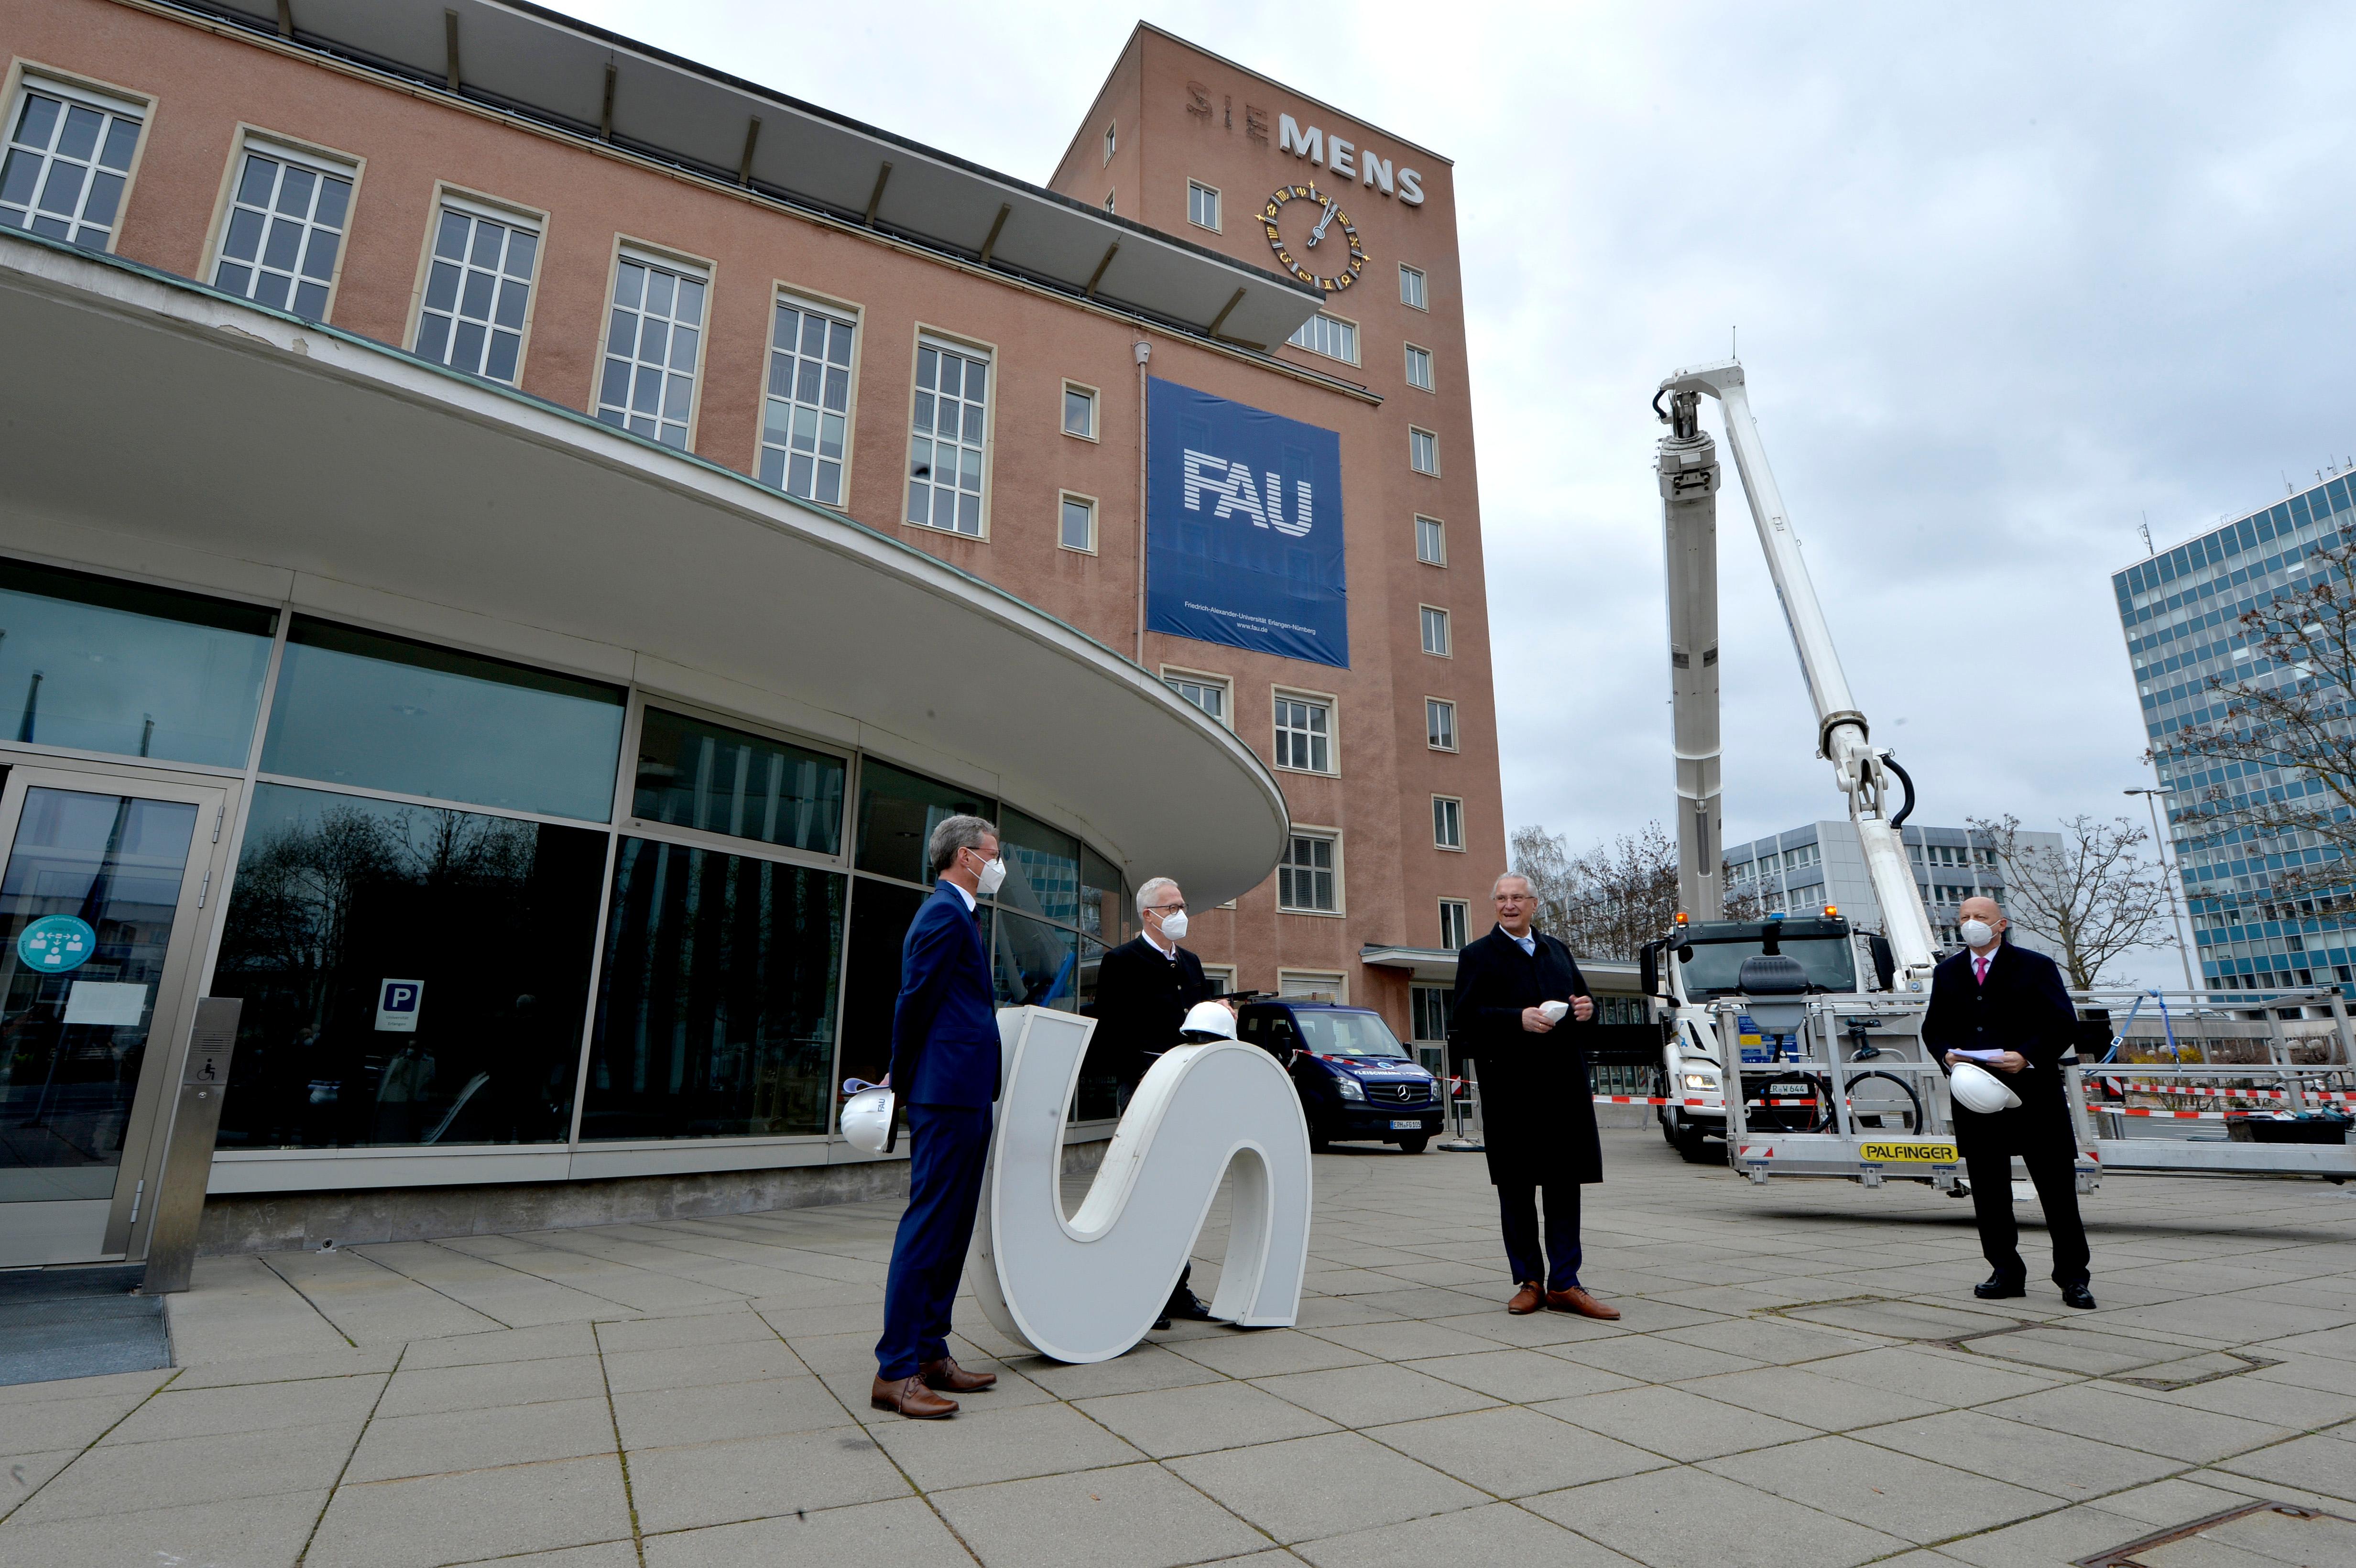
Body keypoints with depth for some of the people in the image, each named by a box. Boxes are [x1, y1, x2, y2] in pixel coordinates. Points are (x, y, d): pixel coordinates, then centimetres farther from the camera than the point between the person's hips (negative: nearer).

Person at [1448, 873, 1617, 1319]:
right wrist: (1518, 1019, -20)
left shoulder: (1558, 951, 19)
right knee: (1516, 1189, 4)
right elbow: (1465, 1016, -7)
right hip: (1510, 1088, -4)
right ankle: (1529, 1282, 16)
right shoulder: (1478, 956, 3)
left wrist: (1586, 1010, 0)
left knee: (1566, 1183, 4)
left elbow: (1581, 1000, 23)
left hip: (1565, 1084, 4)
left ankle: (1564, 1284, 12)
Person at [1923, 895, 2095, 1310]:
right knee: (1988, 1190, 8)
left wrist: (2028, 1057, -19)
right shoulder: (1946, 972, 13)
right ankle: (2006, 1273, 18)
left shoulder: (2035, 966, 2)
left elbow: (2064, 1023, -5)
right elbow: (1933, 1027, 14)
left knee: (2057, 1188, 2)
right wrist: (1946, 1054, -6)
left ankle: (2073, 1278, 14)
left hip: (2034, 1093, -3)